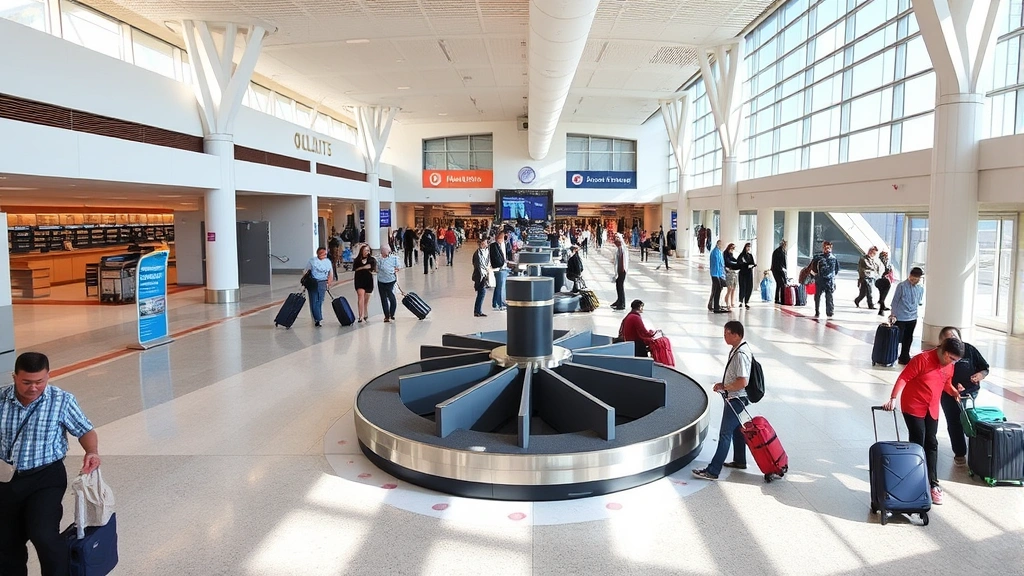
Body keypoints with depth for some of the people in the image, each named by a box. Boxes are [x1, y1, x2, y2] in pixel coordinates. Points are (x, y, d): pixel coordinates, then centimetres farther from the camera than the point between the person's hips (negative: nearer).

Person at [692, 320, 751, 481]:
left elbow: (742, 382, -30)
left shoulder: (740, 354, -26)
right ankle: (740, 461, 39)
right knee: (736, 429, 23)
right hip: (735, 398, 11)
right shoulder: (737, 349, 6)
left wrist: (723, 387, -18)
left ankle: (712, 471, -5)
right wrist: (724, 384, 7)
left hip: (735, 399, -11)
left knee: (725, 434, -8)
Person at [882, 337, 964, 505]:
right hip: (913, 407, -6)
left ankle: (933, 483, 14)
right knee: (917, 444, -2)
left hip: (932, 409, 6)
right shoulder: (923, 359, -20)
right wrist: (893, 399, -28)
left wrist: (954, 392, -3)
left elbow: (946, 383, 18)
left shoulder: (950, 365, 1)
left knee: (931, 444, 8)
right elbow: (903, 378, -21)